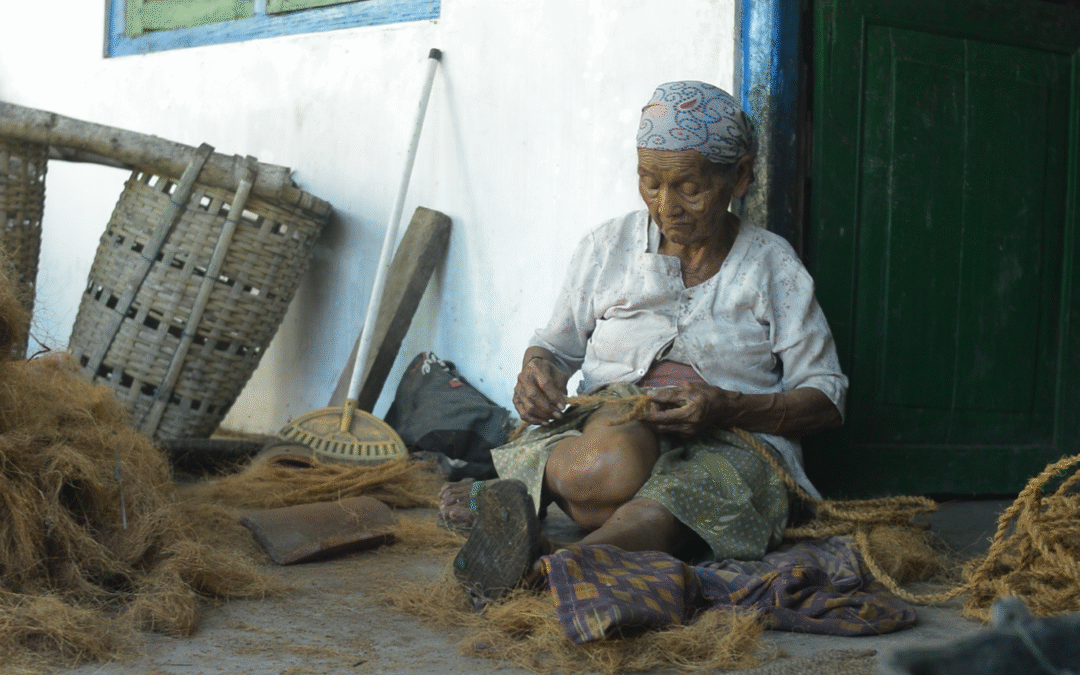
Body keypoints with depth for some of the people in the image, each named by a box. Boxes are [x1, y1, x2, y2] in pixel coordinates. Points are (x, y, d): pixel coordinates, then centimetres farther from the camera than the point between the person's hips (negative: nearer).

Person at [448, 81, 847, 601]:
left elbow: (826, 399, 5)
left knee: (661, 509, -41)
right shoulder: (608, 246, 13)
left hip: (729, 443, -1)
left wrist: (728, 408, -15)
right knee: (608, 472, -41)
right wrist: (537, 371, -7)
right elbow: (557, 344, 20)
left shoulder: (773, 266, 9)